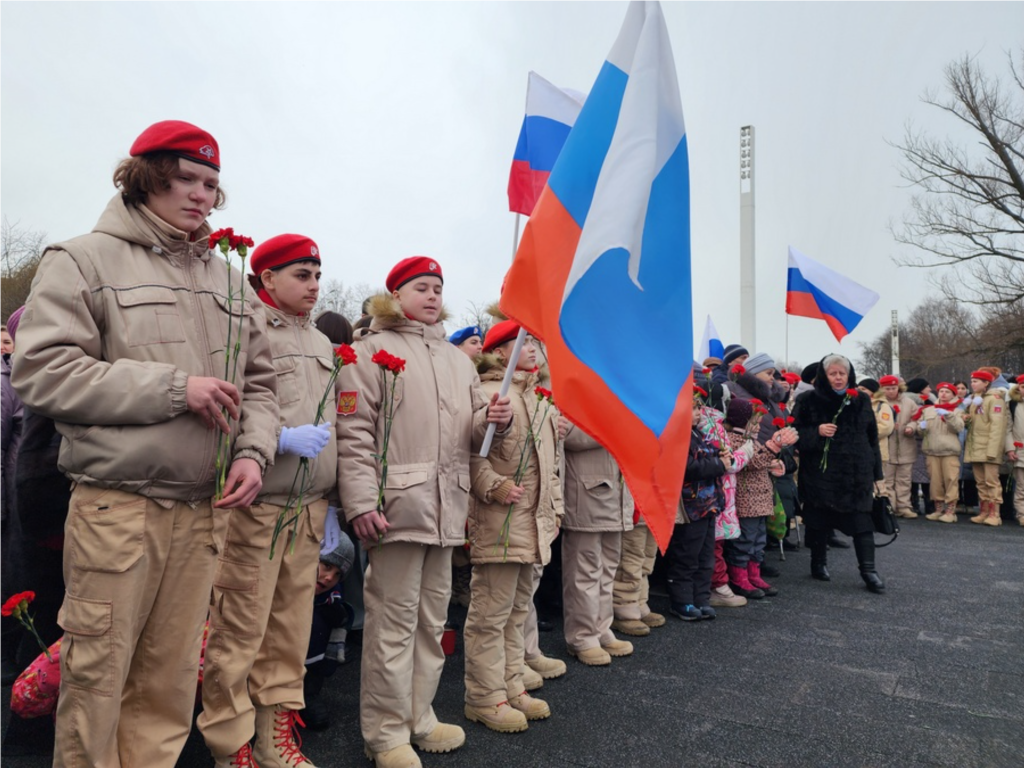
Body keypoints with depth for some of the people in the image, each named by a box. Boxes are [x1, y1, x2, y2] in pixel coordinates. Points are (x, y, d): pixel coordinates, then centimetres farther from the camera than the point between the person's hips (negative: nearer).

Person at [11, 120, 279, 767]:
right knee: (97, 674, 5)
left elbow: (259, 381, 16)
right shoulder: (83, 261, 1)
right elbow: (41, 372, -9)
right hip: (118, 507, -4)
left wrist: (254, 452, -1)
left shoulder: (228, 280, 14)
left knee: (172, 677, 12)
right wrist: (173, 387, -14)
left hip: (206, 508, 4)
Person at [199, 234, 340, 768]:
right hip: (255, 504, -6)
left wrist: (329, 500, 17)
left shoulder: (322, 344, 16)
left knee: (291, 624, 13)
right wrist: (283, 438, -18)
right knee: (239, 628, 3)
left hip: (308, 507, 6)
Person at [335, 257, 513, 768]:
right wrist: (361, 503, -18)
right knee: (394, 622, 1)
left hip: (446, 507, 7)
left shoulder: (457, 358, 19)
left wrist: (494, 420, -4)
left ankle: (418, 717, 31)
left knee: (432, 619, 15)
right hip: (398, 505, -6)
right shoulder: (373, 350, -1)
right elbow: (354, 433, -10)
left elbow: (472, 434, 19)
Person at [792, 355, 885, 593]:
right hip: (820, 472, -2)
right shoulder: (809, 401, -1)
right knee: (819, 520, 7)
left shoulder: (861, 401, 8)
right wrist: (817, 432, -18)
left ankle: (868, 569, 6)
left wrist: (877, 473, 10)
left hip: (856, 473, 2)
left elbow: (872, 439, 11)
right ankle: (818, 563, 23)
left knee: (862, 521, -3)